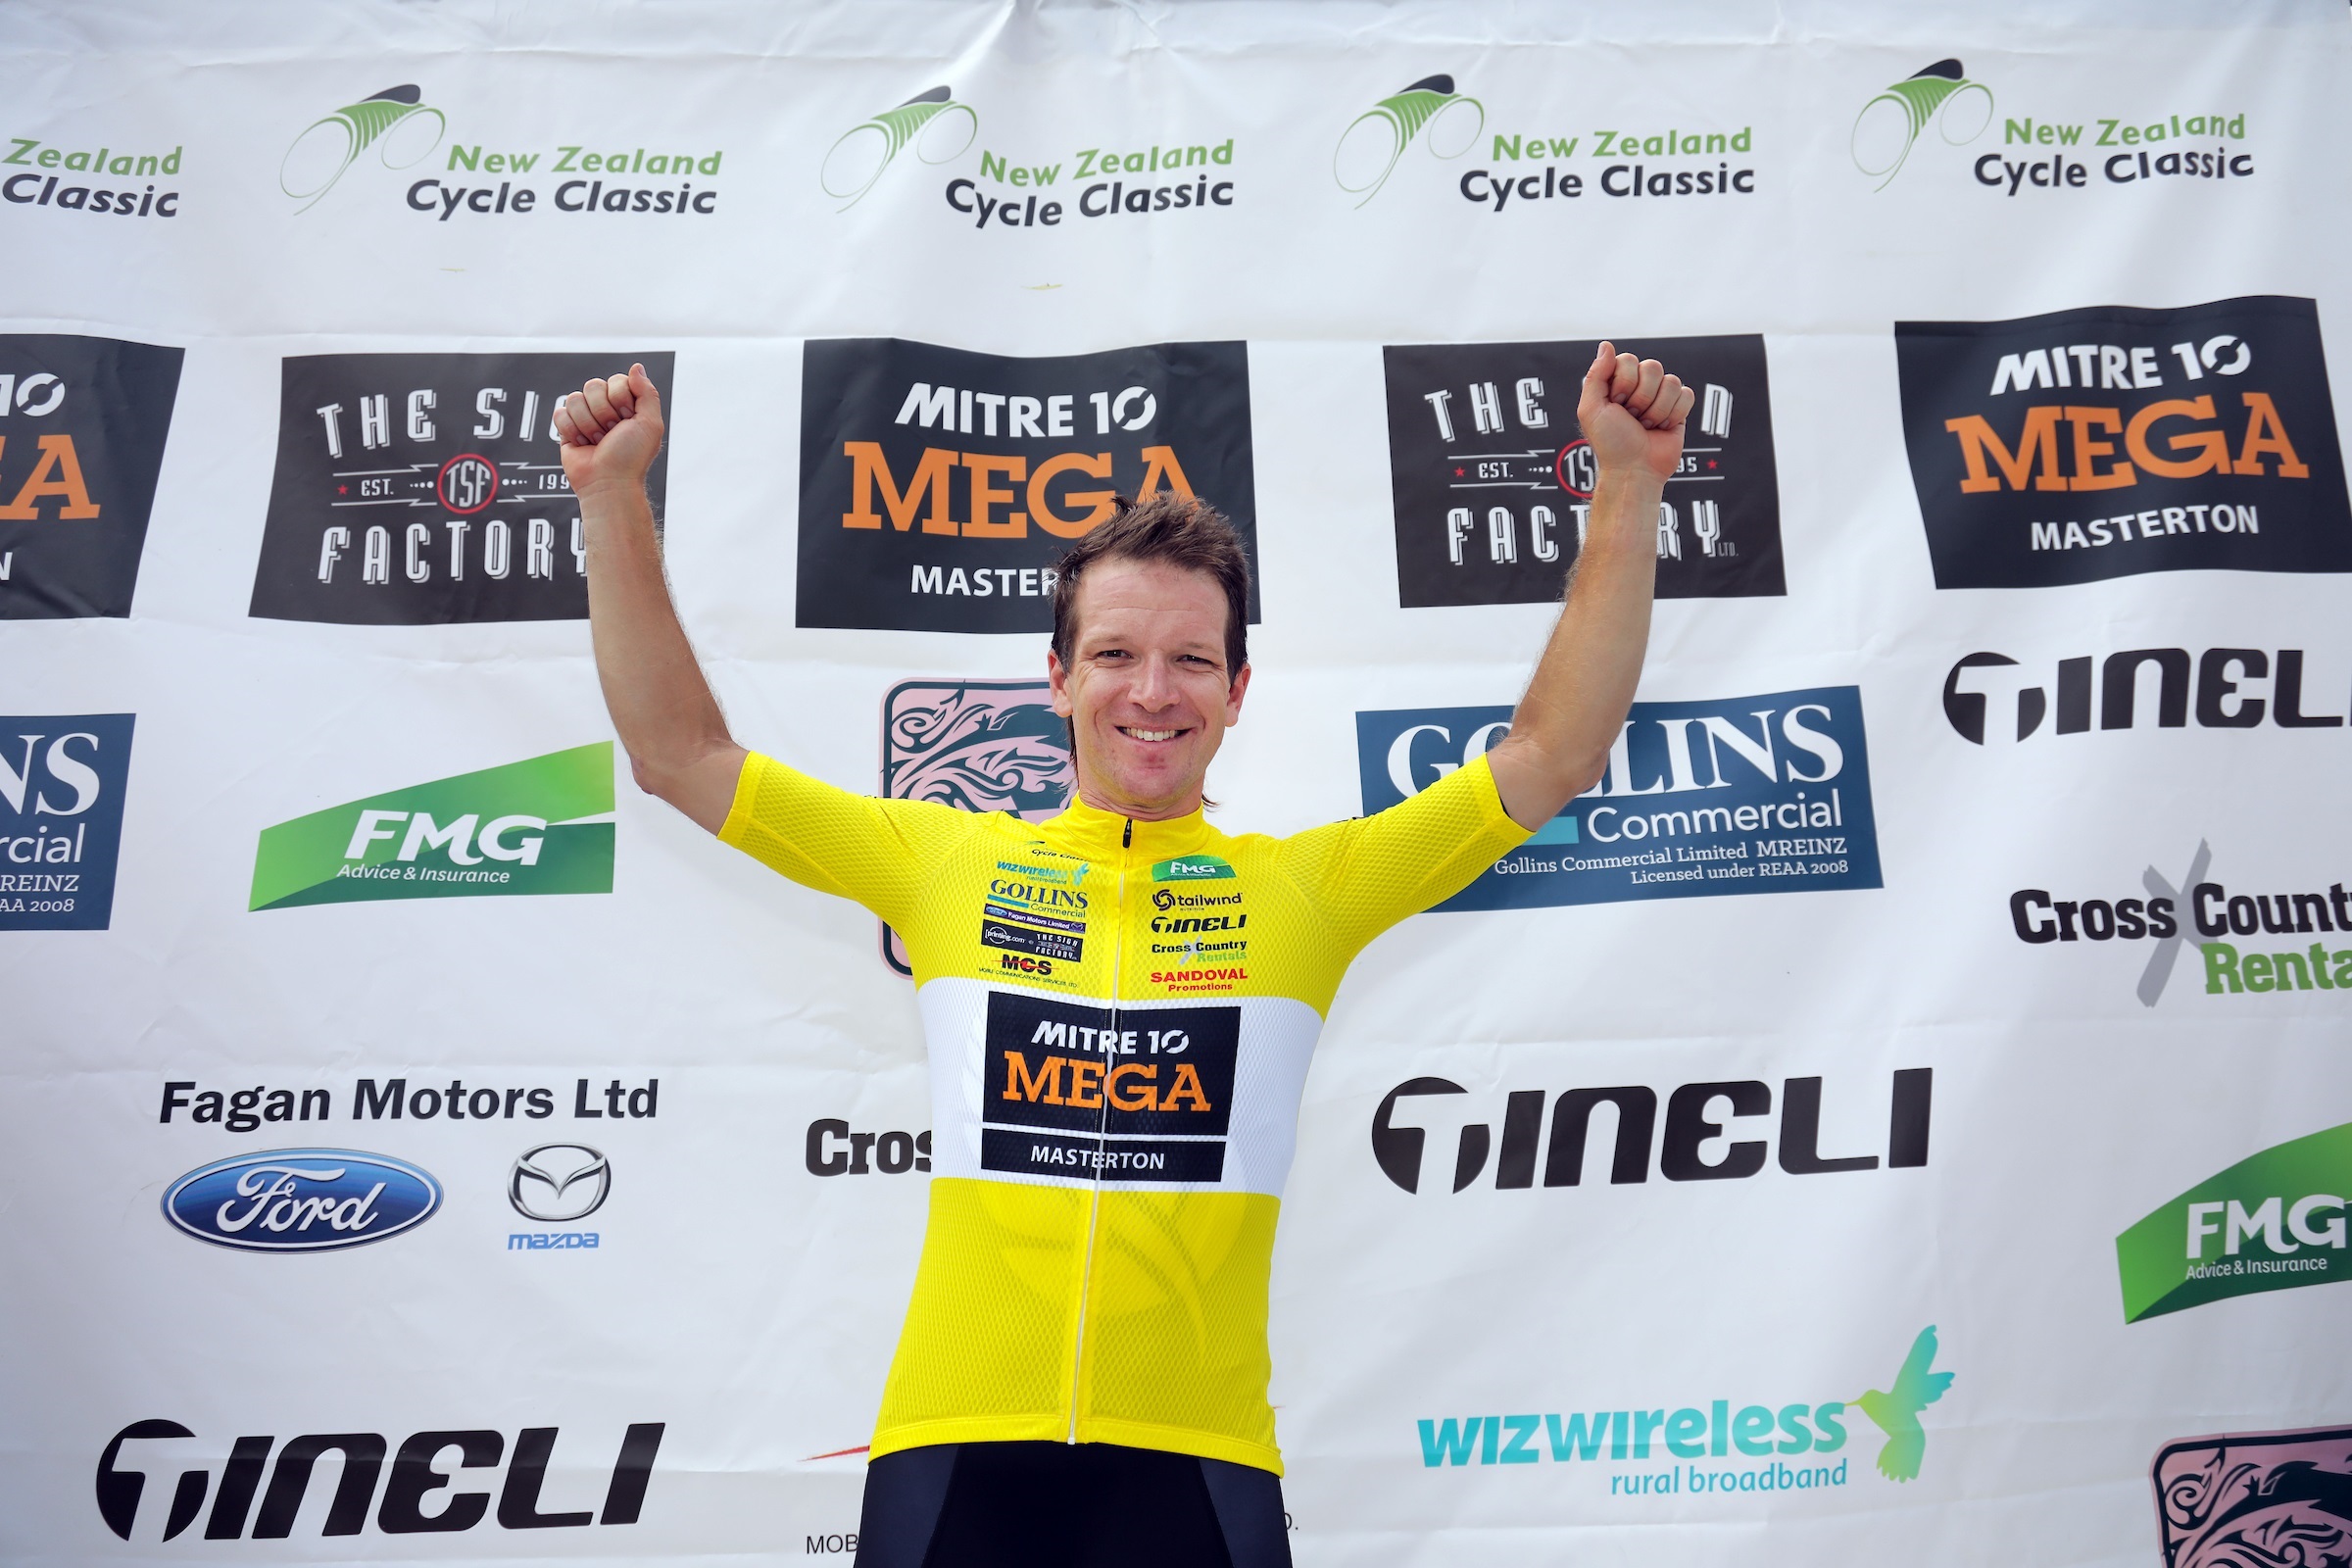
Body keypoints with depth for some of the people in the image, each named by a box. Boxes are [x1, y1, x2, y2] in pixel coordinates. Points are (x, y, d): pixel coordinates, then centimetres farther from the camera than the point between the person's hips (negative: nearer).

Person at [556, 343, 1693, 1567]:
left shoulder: (1306, 886, 2)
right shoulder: (945, 860, 4)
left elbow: (1555, 755, 2)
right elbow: (678, 754, 7)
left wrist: (1626, 484, -2)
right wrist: (613, 495, 1)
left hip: (1198, 1457, 0)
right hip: (951, 1446, 1)